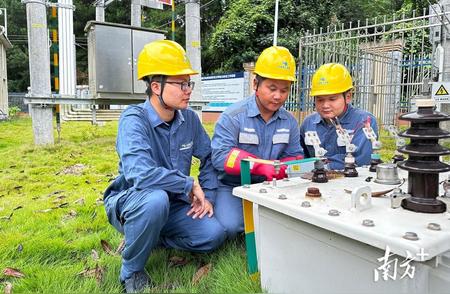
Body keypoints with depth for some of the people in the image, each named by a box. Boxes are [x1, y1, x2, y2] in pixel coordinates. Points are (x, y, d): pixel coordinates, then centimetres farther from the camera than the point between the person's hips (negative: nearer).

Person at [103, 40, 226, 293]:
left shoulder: (189, 118, -5)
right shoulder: (134, 119, -24)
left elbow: (210, 157, 8)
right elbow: (141, 174, -40)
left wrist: (208, 196, -4)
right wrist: (191, 186, -27)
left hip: (173, 204, 6)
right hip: (130, 203, -5)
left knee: (214, 235, -13)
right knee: (156, 198, -39)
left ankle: (143, 237, 9)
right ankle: (132, 271, -10)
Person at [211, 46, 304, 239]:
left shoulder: (290, 121, 5)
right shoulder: (233, 116, -13)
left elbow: (294, 156, 9)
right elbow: (220, 156, -22)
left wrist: (284, 169, -17)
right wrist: (261, 166, -32)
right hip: (232, 186, -4)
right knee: (229, 227, -27)